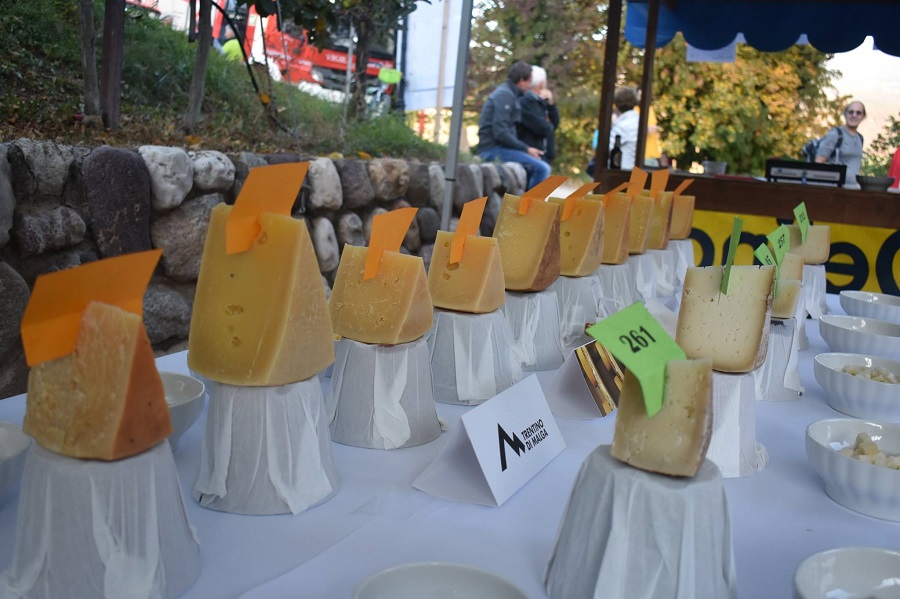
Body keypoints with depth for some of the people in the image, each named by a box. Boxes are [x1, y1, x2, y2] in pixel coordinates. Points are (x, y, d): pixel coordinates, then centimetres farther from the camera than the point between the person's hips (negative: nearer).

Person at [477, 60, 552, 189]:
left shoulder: (508, 93, 20)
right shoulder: (505, 95, -11)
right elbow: (501, 133, -21)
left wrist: (526, 148, 10)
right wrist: (526, 149, -14)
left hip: (498, 149, 10)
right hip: (495, 150, -10)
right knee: (542, 168, -18)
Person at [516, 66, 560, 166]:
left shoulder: (540, 101, 14)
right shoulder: (525, 101, -16)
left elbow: (555, 123, 14)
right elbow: (543, 128, -21)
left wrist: (551, 103, 2)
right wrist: (549, 125, 2)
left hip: (542, 154, 10)